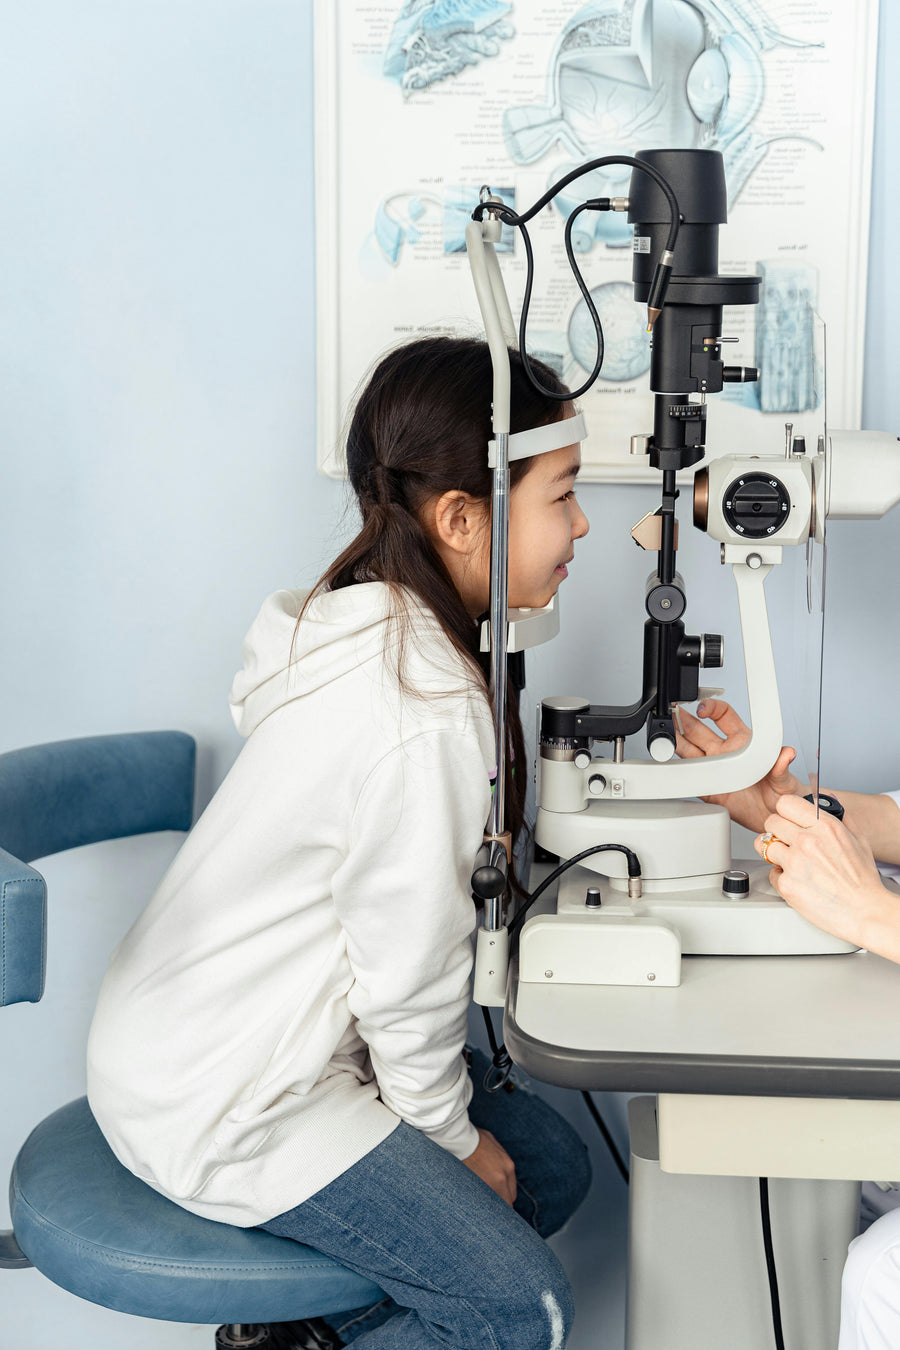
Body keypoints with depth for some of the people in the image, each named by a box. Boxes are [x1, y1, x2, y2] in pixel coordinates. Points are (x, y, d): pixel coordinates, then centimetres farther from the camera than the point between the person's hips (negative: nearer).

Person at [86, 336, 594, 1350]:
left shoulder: (364, 622, -1)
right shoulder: (426, 714, -30)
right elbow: (410, 971, -20)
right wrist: (450, 1135, -4)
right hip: (218, 1104, -9)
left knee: (553, 1165, 13)